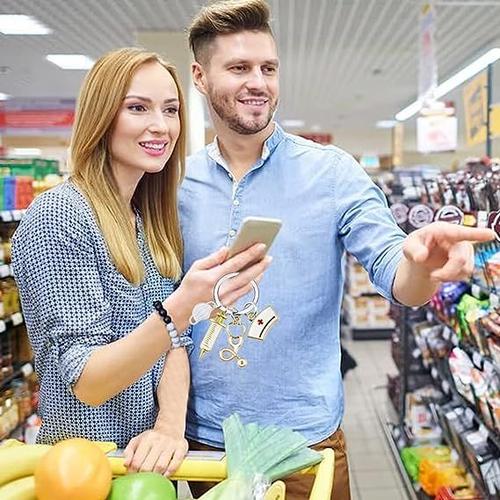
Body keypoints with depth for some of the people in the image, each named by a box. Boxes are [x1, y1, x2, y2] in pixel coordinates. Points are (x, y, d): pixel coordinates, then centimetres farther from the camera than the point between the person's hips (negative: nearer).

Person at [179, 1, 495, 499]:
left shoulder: (331, 172, -8)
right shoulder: (176, 183, -2)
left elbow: (396, 279, -12)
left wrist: (420, 264, -36)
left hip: (305, 439, -1)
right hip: (204, 438, 2)